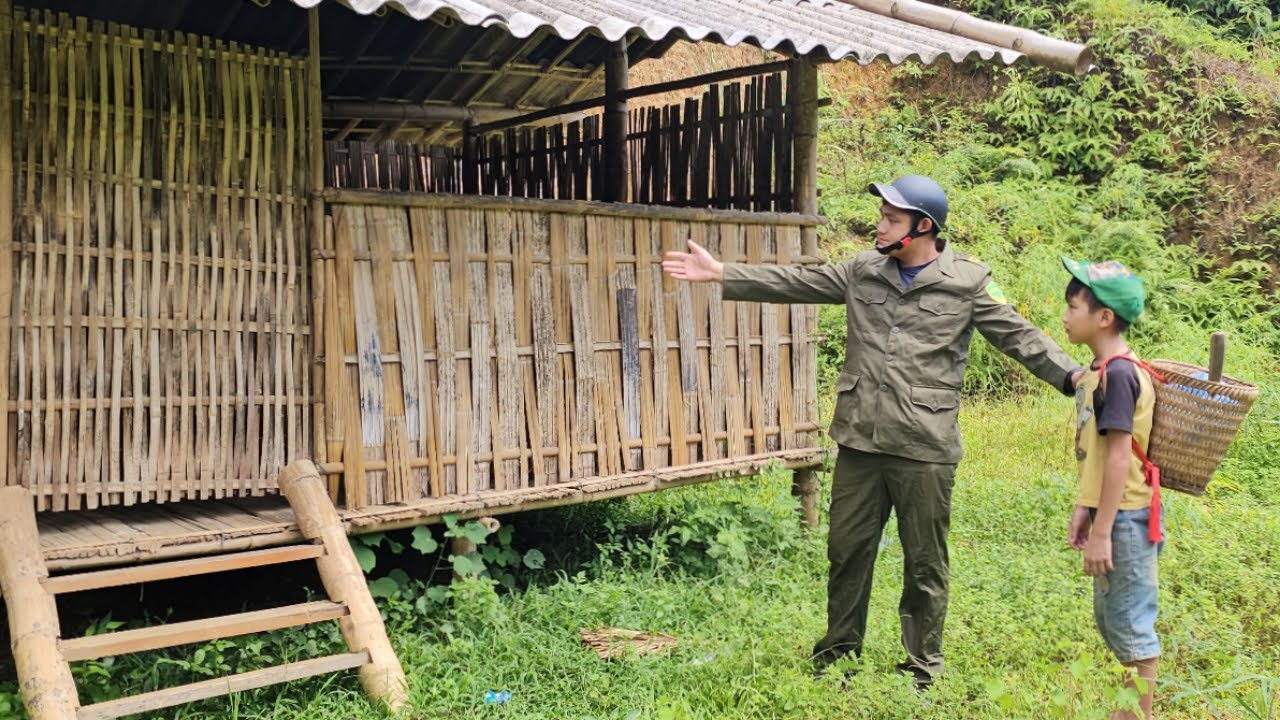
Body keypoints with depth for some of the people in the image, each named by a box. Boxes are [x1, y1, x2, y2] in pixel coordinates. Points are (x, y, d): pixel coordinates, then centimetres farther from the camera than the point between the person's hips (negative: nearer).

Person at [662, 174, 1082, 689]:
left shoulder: (967, 282, -4)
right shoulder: (864, 270, 7)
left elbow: (1019, 335, -5)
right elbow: (795, 283, 10)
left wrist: (1074, 376, -19)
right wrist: (720, 274, 7)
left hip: (924, 449, -4)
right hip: (859, 443, 4)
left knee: (924, 564, 7)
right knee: (847, 550, 14)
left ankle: (923, 669, 24)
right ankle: (838, 653, 32)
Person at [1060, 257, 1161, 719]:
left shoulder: (1119, 373, -19)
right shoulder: (1099, 371, 9)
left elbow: (1119, 456, -22)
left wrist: (1102, 532, -21)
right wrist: (1084, 508, 15)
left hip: (1126, 519, -10)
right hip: (1109, 514, 10)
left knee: (1130, 622, 1)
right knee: (1110, 620, 19)